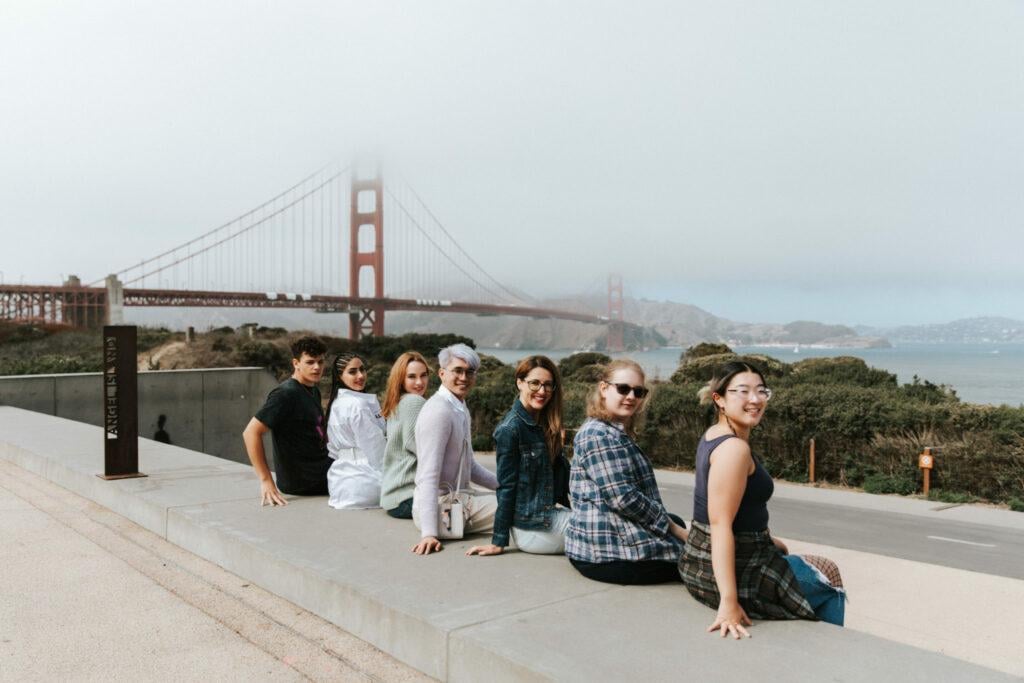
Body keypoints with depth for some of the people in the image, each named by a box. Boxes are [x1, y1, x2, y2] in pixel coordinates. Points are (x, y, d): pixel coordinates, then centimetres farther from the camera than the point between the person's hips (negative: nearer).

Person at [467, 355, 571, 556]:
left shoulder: (544, 423, 11)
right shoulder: (510, 428, -14)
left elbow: (560, 473, 10)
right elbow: (506, 486, -14)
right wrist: (498, 543, -11)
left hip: (551, 514, 8)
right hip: (532, 527, -8)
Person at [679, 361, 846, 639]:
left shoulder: (713, 436, 5)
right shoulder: (734, 448, -24)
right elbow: (720, 524, -30)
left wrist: (764, 539, 23)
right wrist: (729, 602, -31)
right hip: (731, 570, -9)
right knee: (828, 579, 15)